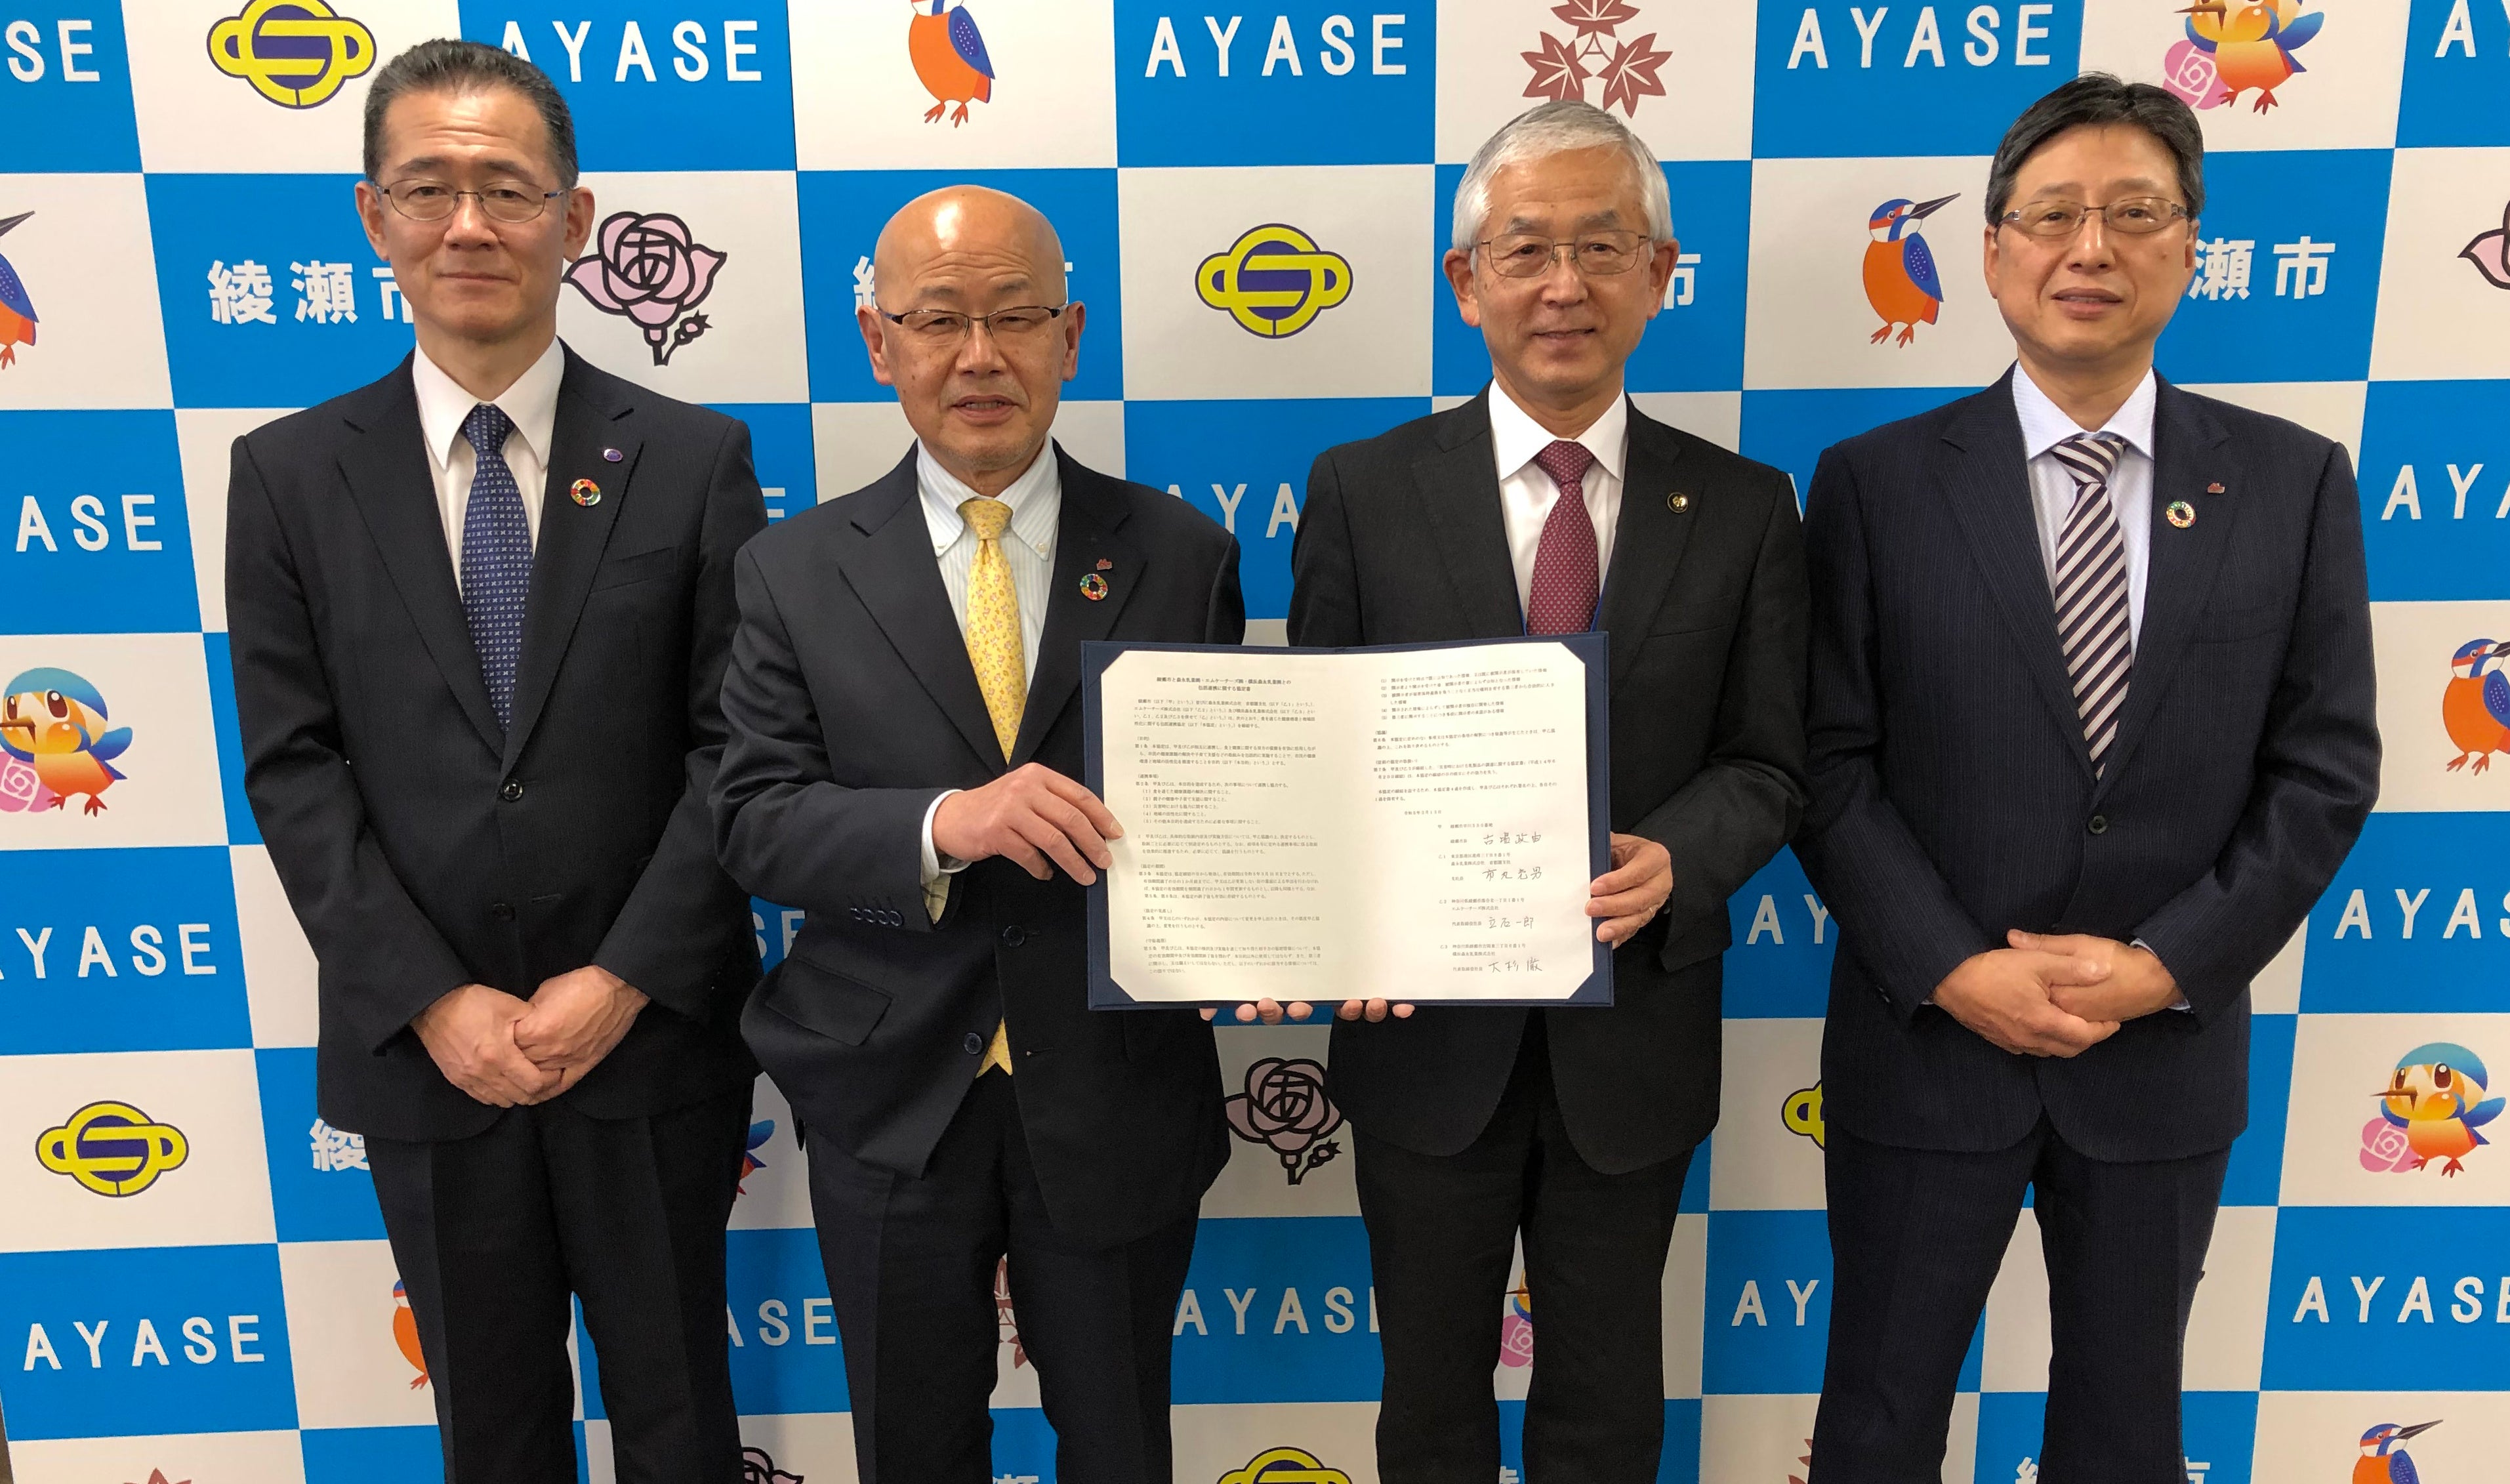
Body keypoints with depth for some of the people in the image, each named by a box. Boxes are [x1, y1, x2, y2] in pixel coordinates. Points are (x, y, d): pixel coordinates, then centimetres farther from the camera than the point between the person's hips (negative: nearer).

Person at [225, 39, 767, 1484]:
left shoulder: (694, 459, -3)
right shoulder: (291, 474, 1)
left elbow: (736, 744, -7)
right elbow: (294, 768, -3)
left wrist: (623, 981, -14)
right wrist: (433, 1001, -12)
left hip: (653, 1034, -1)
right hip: (420, 1047, 2)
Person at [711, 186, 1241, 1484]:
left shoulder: (1182, 556, -2)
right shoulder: (798, 571, -3)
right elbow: (754, 822, -9)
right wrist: (944, 825, -27)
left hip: (1117, 1099, 0)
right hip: (891, 1108, 0)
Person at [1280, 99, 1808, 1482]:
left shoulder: (1743, 508, -2)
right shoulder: (1362, 491, -5)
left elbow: (1764, 761, 0)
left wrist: (1673, 859, -21)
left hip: (1634, 1037, 1)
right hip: (1426, 1026, 0)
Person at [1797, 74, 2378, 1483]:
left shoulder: (2294, 482, 1)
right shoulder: (1876, 483, -5)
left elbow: (2325, 766, -1)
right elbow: (1830, 764, -7)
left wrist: (2166, 965, -11)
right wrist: (1954, 969, -15)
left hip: (2168, 1049, 2)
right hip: (1928, 1040, -1)